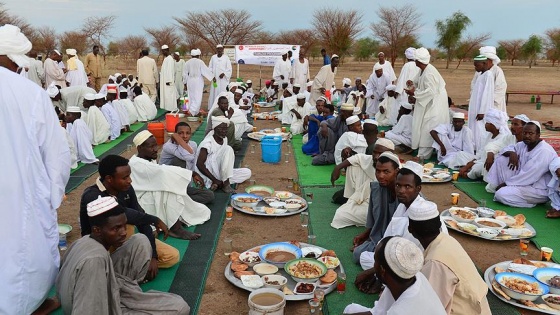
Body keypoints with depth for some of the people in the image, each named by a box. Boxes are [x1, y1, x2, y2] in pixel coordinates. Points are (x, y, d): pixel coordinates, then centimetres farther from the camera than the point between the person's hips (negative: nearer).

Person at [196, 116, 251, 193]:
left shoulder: (225, 139, 7)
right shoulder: (208, 143, -16)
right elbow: (199, 164, -22)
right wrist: (214, 180, -25)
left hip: (220, 174, 9)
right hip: (209, 177, -9)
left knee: (247, 172, -1)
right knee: (228, 149, -23)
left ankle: (219, 184, -11)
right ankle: (226, 183, -21)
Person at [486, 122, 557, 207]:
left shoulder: (544, 151, -24)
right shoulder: (524, 145, 2)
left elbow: (528, 177, -27)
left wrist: (505, 184, -18)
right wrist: (512, 153, -10)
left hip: (539, 190, -9)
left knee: (501, 194, -28)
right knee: (501, 159, 0)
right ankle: (494, 187, 0)